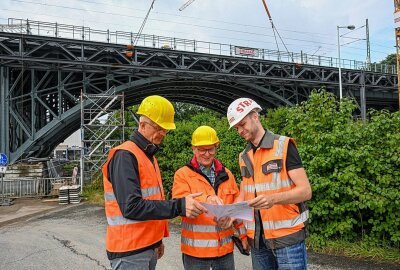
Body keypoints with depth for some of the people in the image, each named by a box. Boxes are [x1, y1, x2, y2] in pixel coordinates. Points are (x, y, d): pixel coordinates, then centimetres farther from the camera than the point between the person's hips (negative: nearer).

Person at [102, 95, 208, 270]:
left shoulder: (149, 155, 13)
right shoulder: (125, 156, -16)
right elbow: (131, 207, -25)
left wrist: (157, 239, 17)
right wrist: (178, 206, -29)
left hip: (149, 246, 9)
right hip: (130, 251, -8)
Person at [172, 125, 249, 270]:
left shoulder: (226, 174, 9)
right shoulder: (183, 174, -5)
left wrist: (243, 235, 11)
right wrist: (205, 199, -38)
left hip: (225, 247, 4)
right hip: (196, 249, -4)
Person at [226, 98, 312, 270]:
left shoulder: (284, 146, -6)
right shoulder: (244, 156, 11)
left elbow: (305, 191, -11)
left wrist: (274, 198, -27)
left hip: (287, 236, -5)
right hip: (257, 238, 5)